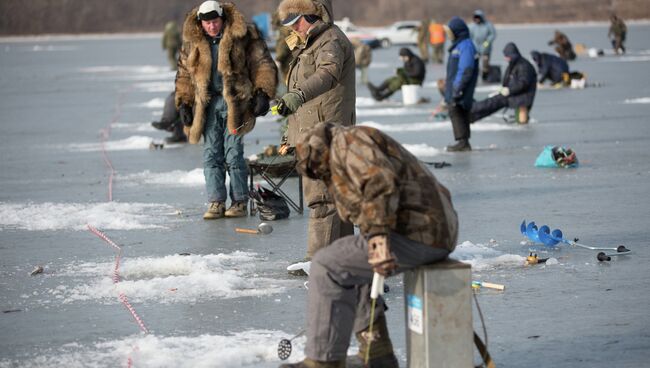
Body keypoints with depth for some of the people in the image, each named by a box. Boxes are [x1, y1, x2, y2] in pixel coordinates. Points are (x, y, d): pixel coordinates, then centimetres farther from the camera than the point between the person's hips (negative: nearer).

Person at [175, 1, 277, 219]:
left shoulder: (242, 36, -3)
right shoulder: (193, 42, 7)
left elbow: (263, 64, -2)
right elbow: (184, 74, 14)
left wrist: (263, 94, -9)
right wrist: (184, 103, 7)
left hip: (234, 102, -4)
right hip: (208, 104, 4)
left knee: (233, 154, -3)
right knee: (211, 154, 2)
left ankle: (239, 202, 6)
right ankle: (216, 202, 6)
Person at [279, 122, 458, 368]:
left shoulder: (347, 141, -2)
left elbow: (381, 181, -22)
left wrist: (379, 233, -29)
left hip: (416, 235, -11)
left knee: (327, 267, -8)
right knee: (352, 267, 25)